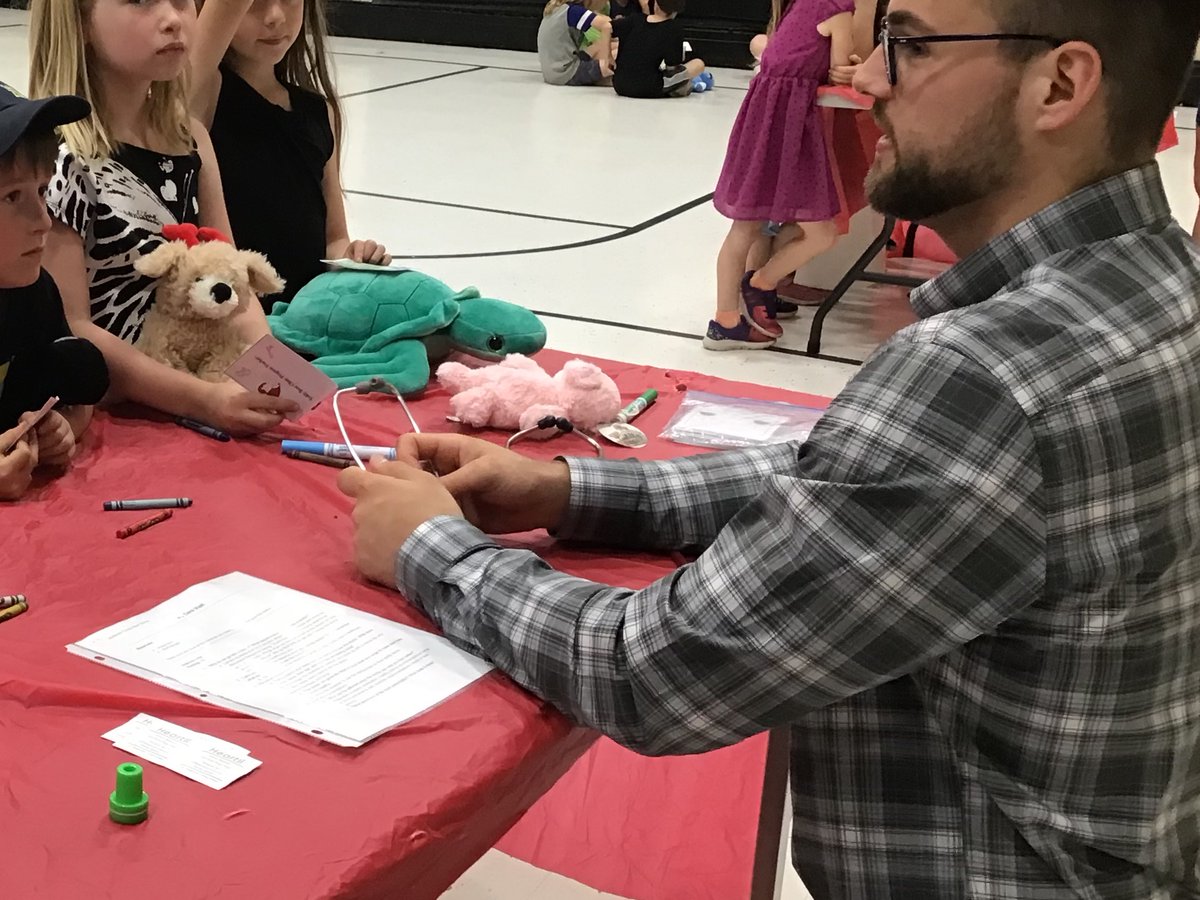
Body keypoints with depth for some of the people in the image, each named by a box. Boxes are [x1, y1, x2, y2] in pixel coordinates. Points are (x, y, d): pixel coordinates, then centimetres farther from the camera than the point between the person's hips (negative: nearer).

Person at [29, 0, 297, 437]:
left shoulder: (189, 137, 8)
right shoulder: (54, 155, -13)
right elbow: (70, 329, -15)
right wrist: (202, 399, -25)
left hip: (198, 375, 7)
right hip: (104, 412, -6)